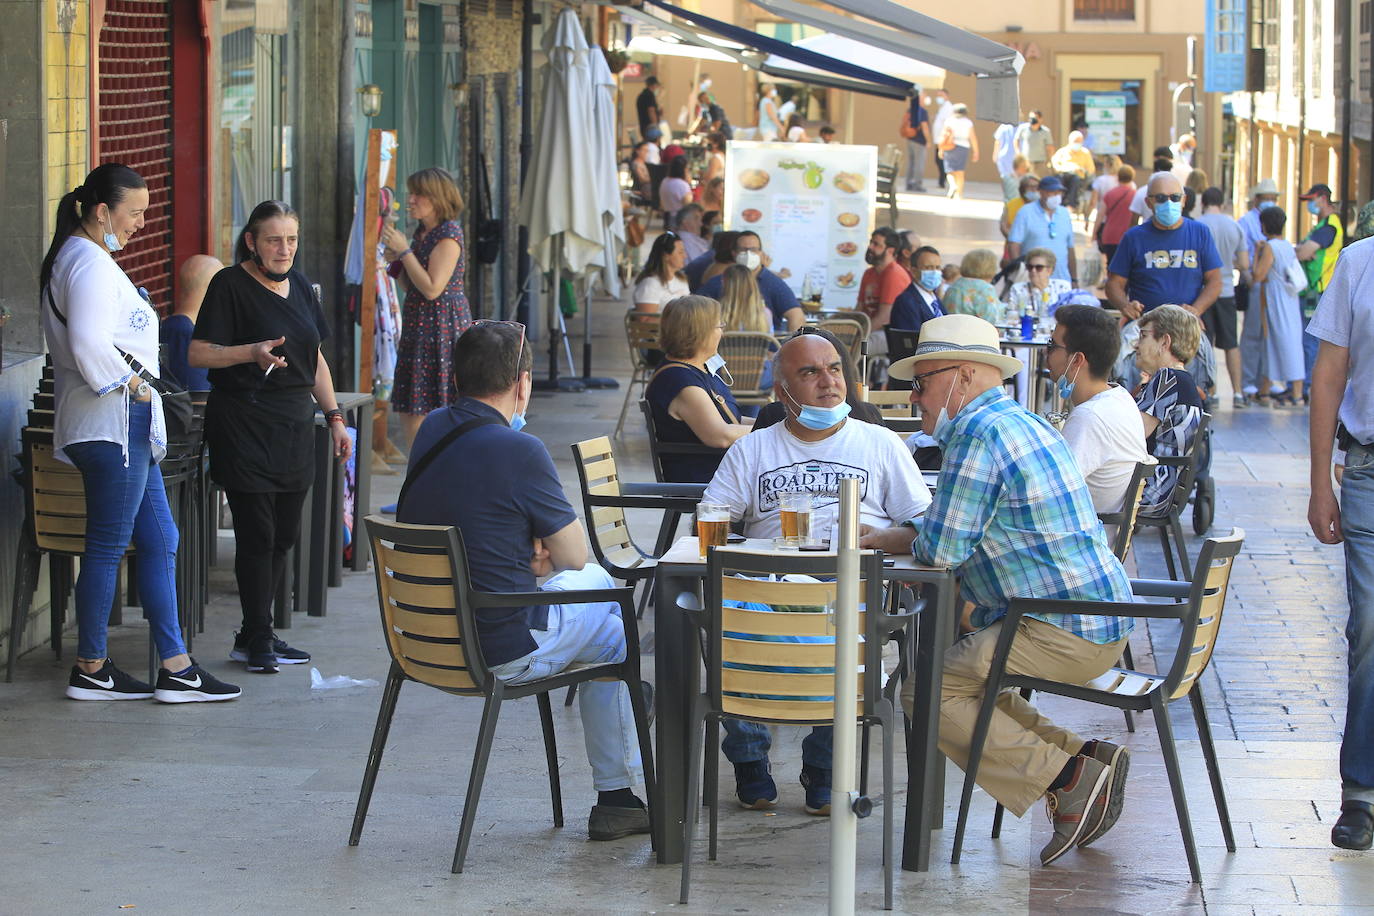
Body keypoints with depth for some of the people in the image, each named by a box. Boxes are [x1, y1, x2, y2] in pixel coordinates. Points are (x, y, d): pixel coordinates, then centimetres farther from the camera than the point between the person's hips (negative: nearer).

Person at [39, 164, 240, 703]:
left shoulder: (73, 257, 19)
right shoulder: (91, 263, -15)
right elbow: (89, 343, -28)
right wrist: (132, 385, -16)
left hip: (125, 427, 11)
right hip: (112, 423, -11)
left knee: (159, 540, 10)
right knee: (107, 545, -3)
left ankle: (175, 668, 11)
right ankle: (91, 669, 5)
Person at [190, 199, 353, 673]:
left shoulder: (299, 285, 14)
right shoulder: (230, 285, -7)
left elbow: (315, 359, 21)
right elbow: (198, 353, -11)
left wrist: (334, 416, 16)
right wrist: (252, 352, -24)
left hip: (294, 426, 7)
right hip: (244, 425, -7)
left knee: (284, 536, 7)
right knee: (257, 535, -6)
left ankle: (252, 636, 16)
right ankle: (259, 640, 2)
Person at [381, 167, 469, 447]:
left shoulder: (448, 234, -13)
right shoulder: (421, 232, 15)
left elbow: (432, 288, -20)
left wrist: (404, 251, -15)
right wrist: (395, 261, 4)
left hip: (441, 327, -10)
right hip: (417, 328, 10)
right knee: (408, 413, 9)